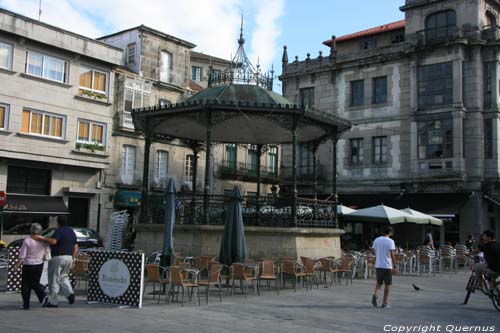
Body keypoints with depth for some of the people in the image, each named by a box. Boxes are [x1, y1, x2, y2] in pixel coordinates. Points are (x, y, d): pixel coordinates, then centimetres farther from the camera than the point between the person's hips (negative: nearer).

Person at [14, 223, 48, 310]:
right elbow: (44, 255, 4)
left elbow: (22, 255, -12)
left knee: (26, 285, 10)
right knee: (35, 283, 17)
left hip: (28, 265, -4)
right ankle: (43, 296, -5)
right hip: (39, 265, 4)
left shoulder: (27, 240, -12)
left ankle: (26, 304, 12)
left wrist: (17, 265, -3)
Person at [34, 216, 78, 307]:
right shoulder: (72, 232, 14)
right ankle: (70, 293, -1)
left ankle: (52, 302, 7)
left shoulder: (59, 231, -11)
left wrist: (42, 238, -21)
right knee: (63, 277, 20)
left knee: (54, 279, 2)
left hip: (58, 257, -7)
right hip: (69, 257, 7)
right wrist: (72, 259, 19)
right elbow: (75, 248, 15)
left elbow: (53, 241, -29)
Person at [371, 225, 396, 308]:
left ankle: (375, 294, -11)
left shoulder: (376, 240, 6)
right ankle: (384, 303, 10)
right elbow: (392, 254, -14)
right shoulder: (390, 241, -8)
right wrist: (394, 266, -12)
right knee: (387, 284, 7)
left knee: (379, 282, 17)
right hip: (387, 266, -4)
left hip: (378, 265, 4)